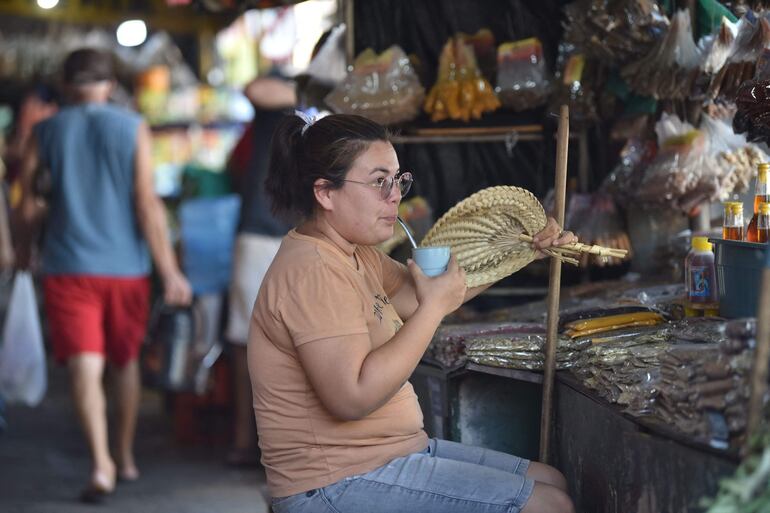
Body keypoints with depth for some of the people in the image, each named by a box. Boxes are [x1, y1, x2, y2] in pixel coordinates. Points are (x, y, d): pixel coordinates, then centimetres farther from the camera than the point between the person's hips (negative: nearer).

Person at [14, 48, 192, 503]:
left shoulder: (46, 133, 2)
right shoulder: (133, 129, -2)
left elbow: (28, 205, 5)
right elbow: (147, 204, -9)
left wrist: (25, 246, 25)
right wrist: (170, 272, -7)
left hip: (68, 268, -1)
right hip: (125, 266, 1)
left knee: (85, 368, -5)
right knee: (126, 361, 18)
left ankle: (102, 464, -21)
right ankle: (126, 457, 28)